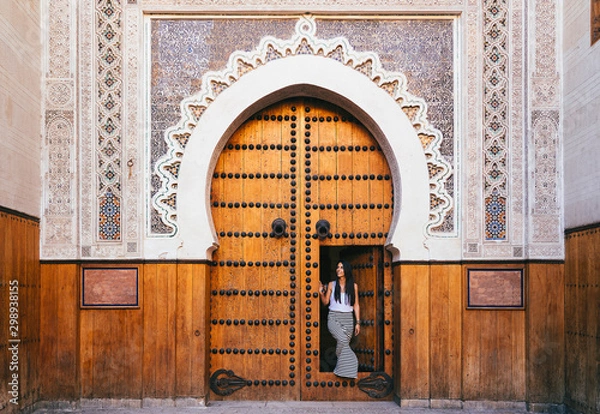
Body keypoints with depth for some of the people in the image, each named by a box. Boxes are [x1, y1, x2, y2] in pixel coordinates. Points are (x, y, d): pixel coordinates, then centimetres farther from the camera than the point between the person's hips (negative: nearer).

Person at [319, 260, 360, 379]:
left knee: (345, 344, -1)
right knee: (342, 339, -25)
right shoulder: (331, 285, 5)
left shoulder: (353, 286, 6)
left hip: (348, 319, 2)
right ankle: (347, 364, -12)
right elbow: (326, 302, 6)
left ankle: (342, 368, 14)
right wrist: (321, 293, -12)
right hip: (334, 317, -2)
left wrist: (358, 322, 2)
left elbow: (356, 305, 6)